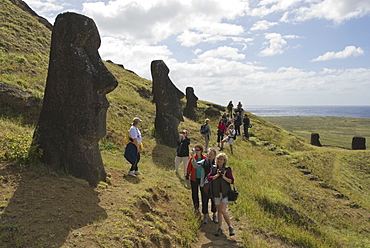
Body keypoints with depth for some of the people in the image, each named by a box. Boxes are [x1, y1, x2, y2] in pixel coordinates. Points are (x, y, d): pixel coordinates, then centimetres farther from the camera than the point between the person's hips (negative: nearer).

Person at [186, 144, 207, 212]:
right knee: (194, 193, 8)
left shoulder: (205, 158, -5)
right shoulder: (192, 158, -7)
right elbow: (188, 168, 0)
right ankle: (196, 207, 24)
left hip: (202, 178, 0)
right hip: (194, 178, 0)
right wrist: (187, 177, 0)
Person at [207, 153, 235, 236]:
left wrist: (224, 177, -19)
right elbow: (209, 178, -7)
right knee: (219, 211, 11)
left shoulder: (227, 169, -3)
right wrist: (217, 175, -18)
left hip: (225, 193, -3)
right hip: (216, 193, 3)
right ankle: (220, 228, 24)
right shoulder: (214, 169, 4)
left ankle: (230, 227, 2)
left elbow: (231, 181, -6)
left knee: (223, 210, -14)